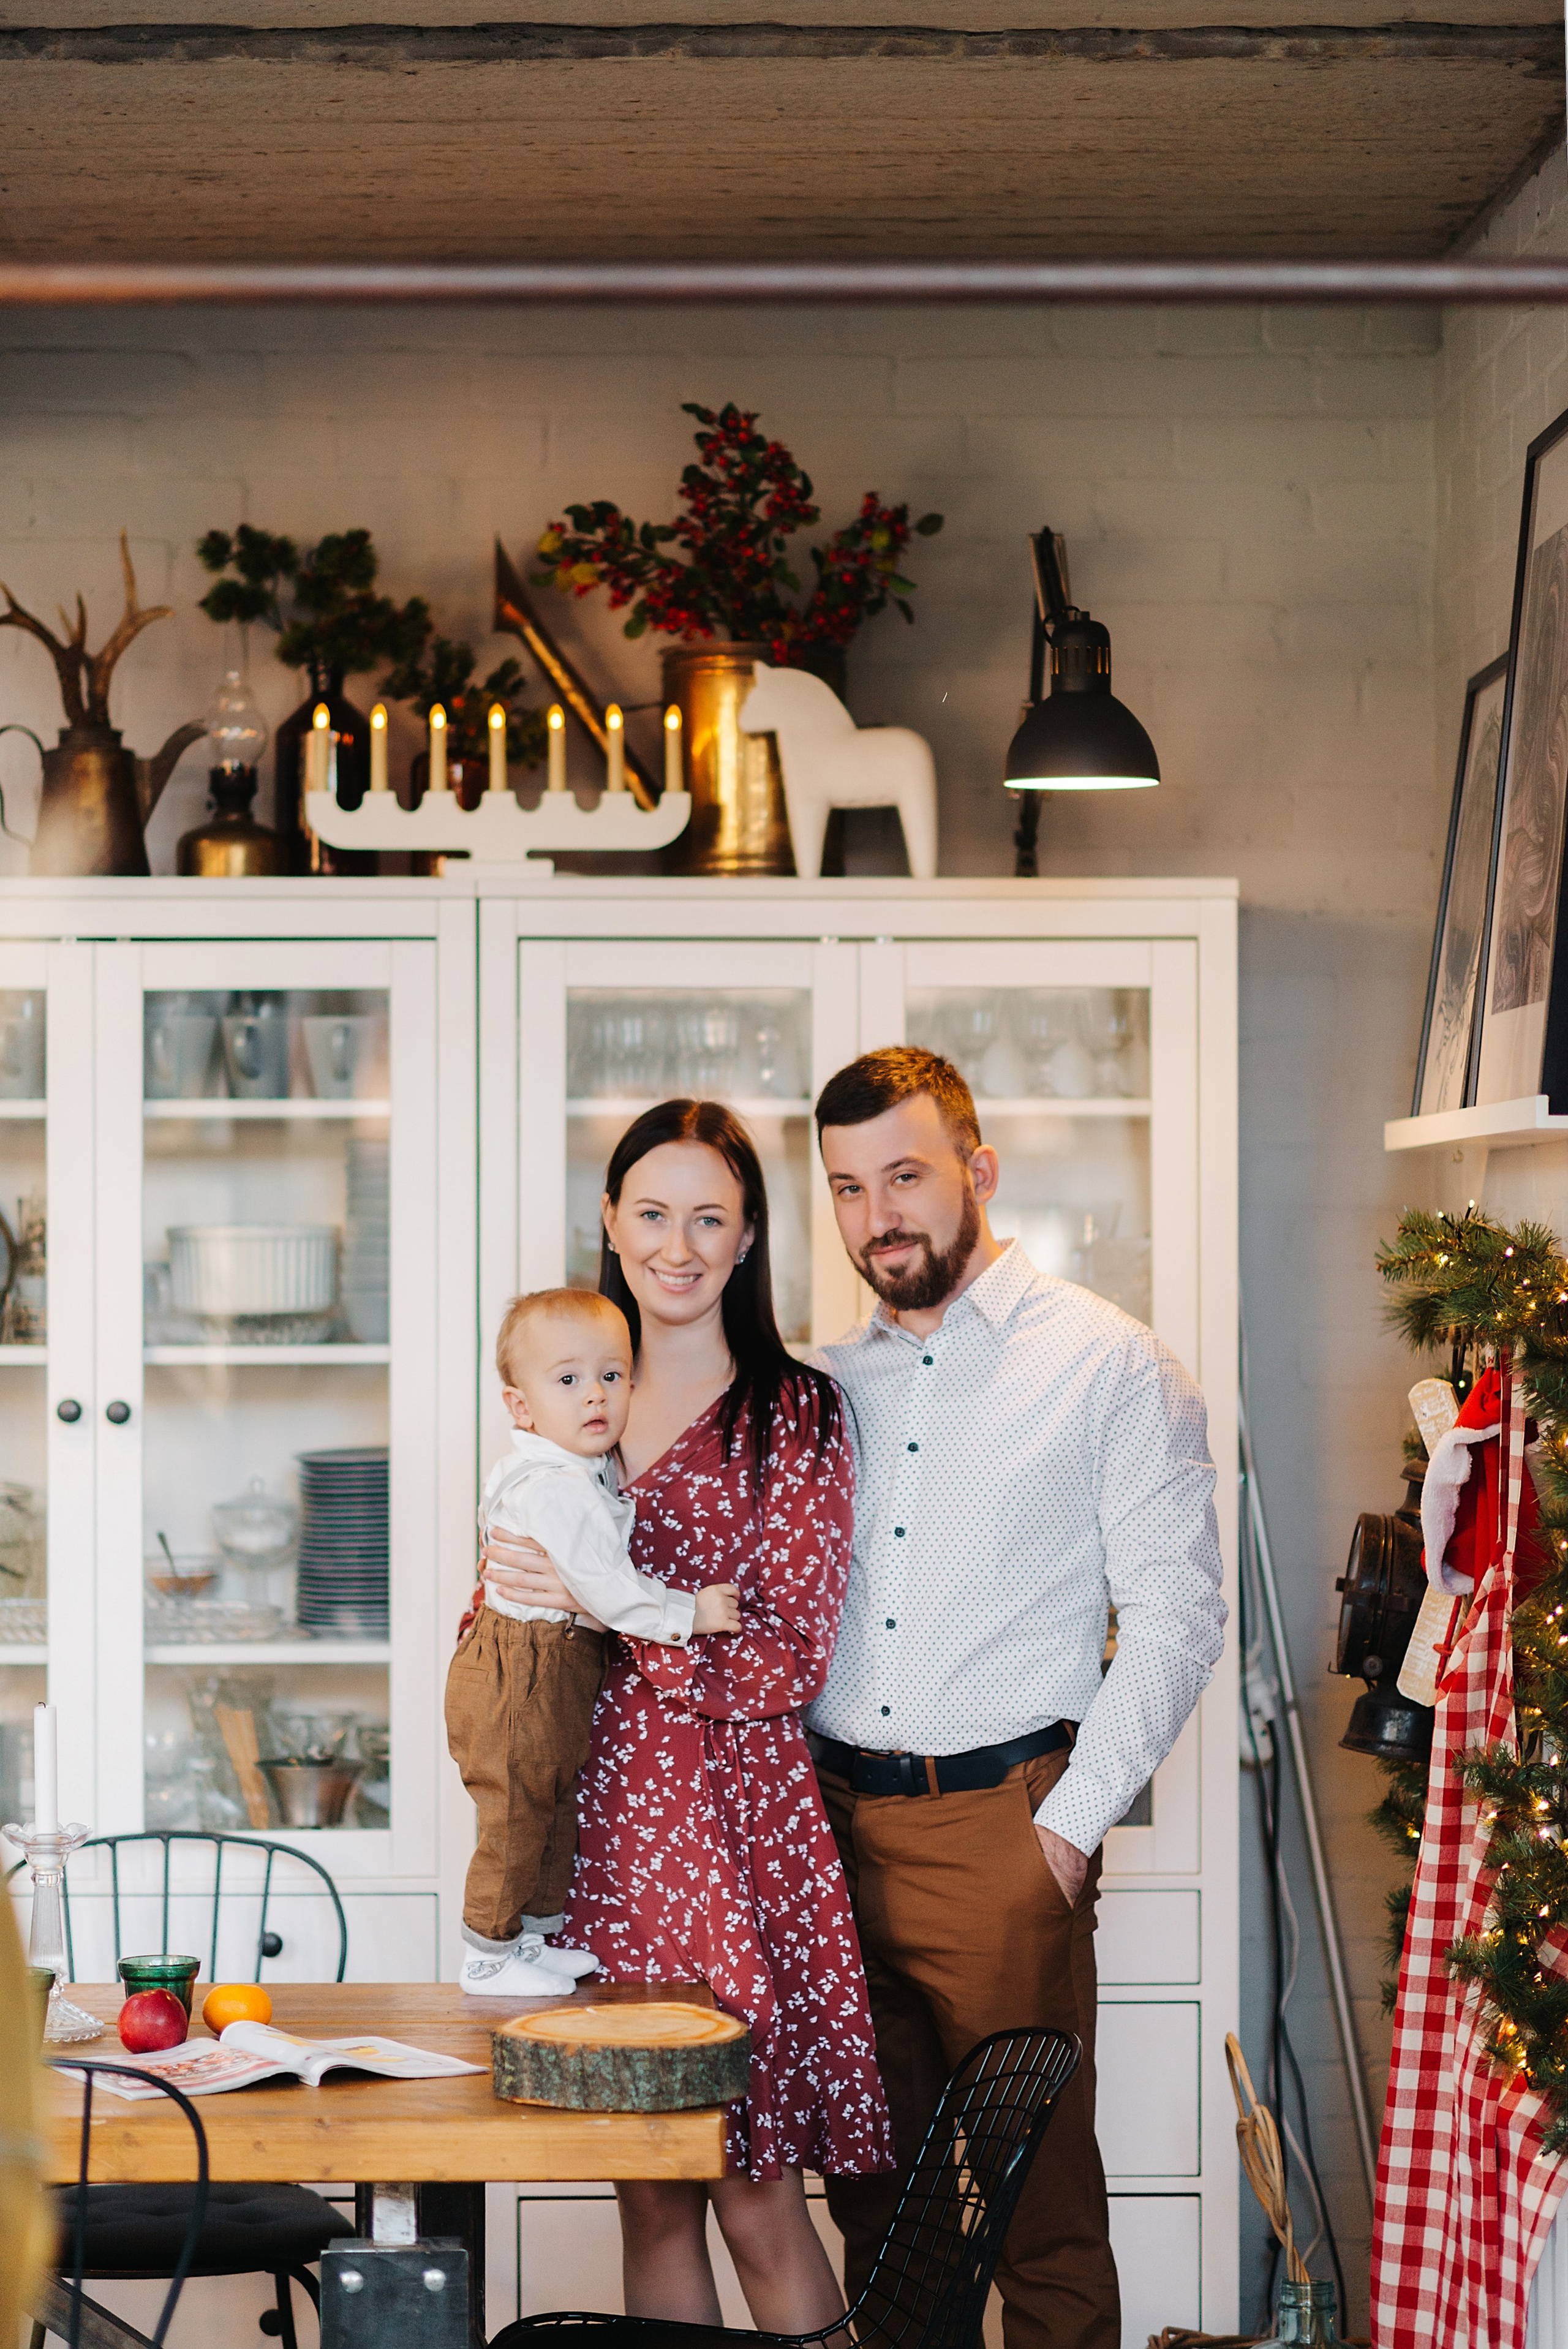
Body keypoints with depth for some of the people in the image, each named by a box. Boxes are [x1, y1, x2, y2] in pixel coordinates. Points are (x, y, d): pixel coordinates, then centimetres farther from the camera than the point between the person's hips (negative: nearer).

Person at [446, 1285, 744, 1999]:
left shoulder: (590, 1474, 8)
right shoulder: (554, 1488, -24)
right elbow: (605, 1587, -28)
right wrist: (690, 1613, -21)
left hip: (563, 1669, 10)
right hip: (519, 1673, -10)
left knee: (558, 1809, 18)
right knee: (516, 1816, -1)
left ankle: (533, 1939, 31)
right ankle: (488, 1958, 9)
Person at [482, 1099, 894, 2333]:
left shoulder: (794, 1411, -3)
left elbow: (789, 1661, -9)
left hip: (734, 1823, -4)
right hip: (597, 1825, 5)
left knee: (756, 2196, -4)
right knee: (649, 2195, 8)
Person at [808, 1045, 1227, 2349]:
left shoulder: (1111, 1364, -2)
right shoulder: (828, 1385, 14)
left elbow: (1175, 1617, -6)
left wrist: (1072, 1822, -10)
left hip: (1001, 1824, -5)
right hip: (833, 1825, 5)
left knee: (1038, 2194, -3)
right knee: (873, 2192, 9)